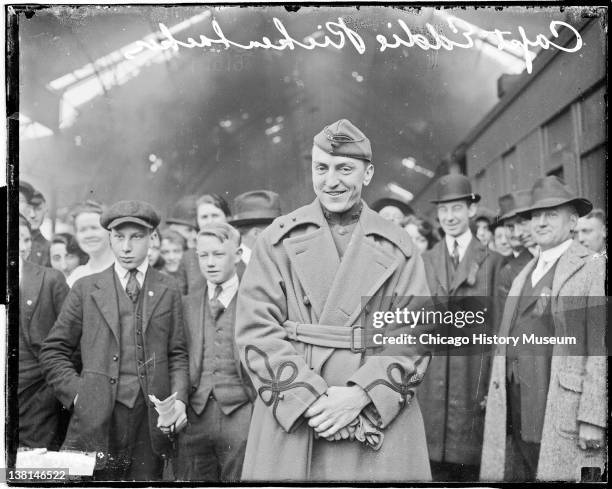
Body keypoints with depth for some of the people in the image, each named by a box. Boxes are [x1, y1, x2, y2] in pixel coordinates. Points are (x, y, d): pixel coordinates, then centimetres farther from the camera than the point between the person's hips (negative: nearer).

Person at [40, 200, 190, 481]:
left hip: (152, 417, 1)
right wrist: (76, 392, -3)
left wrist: (179, 399, -7)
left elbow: (177, 354, 7)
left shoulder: (168, 290, 8)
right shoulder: (86, 288, 6)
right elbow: (53, 351, 9)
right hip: (98, 416, 0)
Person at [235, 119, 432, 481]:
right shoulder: (279, 238, 4)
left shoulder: (398, 247, 5)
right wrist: (311, 396, -13)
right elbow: (255, 327, -3)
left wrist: (360, 396, -14)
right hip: (290, 418, 0)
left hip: (379, 422, 1)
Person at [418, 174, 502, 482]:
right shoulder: (424, 261, 10)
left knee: (472, 464, 4)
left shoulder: (492, 261, 3)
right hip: (431, 379, 2)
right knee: (436, 464, 6)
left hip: (475, 378, -2)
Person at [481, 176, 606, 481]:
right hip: (514, 416, 6)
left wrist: (593, 419, -17)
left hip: (562, 411, -6)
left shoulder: (594, 268, -4)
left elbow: (601, 347, -11)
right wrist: (494, 396, 10)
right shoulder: (522, 276, 19)